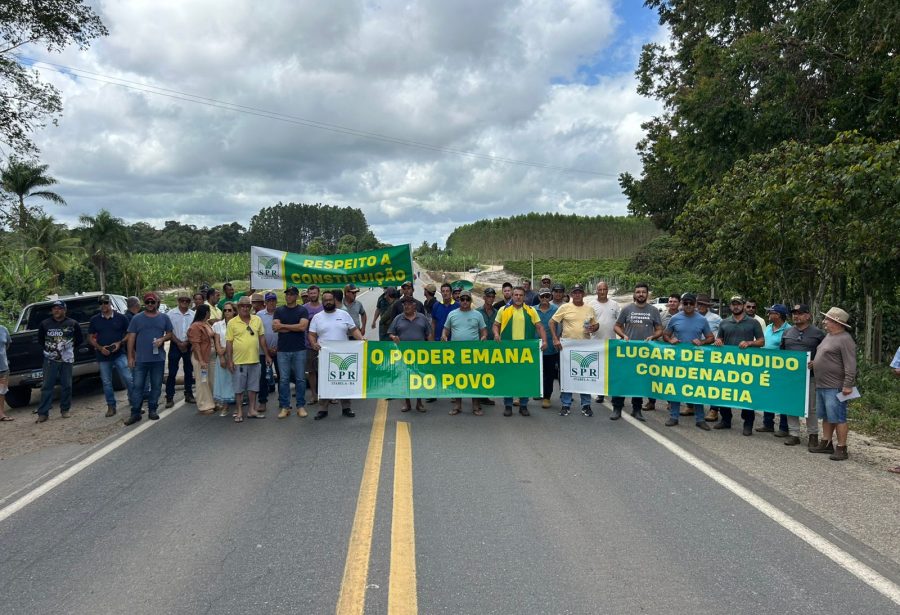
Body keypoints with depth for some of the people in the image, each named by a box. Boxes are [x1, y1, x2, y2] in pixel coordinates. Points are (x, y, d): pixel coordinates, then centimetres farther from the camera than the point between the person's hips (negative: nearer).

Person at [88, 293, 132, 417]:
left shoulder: (121, 318, 2)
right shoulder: (94, 320, 7)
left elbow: (128, 334, 6)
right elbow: (90, 337, 9)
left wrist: (120, 343, -12)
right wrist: (100, 348, -8)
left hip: (119, 354, -2)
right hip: (103, 356, 2)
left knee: (128, 379, -8)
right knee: (106, 383, 7)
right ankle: (111, 406, 18)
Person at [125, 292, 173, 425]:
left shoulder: (164, 318, 6)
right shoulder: (137, 319, 2)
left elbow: (169, 334, 12)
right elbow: (131, 338, 2)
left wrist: (162, 339, -11)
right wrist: (130, 357, -2)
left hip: (158, 359, 2)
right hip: (140, 359, -1)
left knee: (156, 386, 8)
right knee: (137, 386, -1)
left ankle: (152, 410, 20)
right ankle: (135, 413, 5)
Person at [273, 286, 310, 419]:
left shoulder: (302, 310, 2)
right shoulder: (279, 310, 7)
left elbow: (303, 326, -12)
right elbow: (275, 328, -5)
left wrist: (283, 326, -8)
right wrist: (295, 328, -9)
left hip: (299, 349, -1)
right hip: (283, 350, 1)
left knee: (300, 379, 2)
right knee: (283, 379, 3)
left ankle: (301, 406, 10)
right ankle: (285, 407, 10)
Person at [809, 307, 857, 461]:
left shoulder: (845, 340, -15)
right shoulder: (829, 336, 15)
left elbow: (850, 365, -20)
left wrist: (848, 385, -23)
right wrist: (815, 363, 12)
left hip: (835, 387, -10)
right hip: (822, 385, 10)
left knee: (838, 418, -5)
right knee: (826, 417, 16)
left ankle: (841, 448, 0)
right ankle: (826, 444, 25)